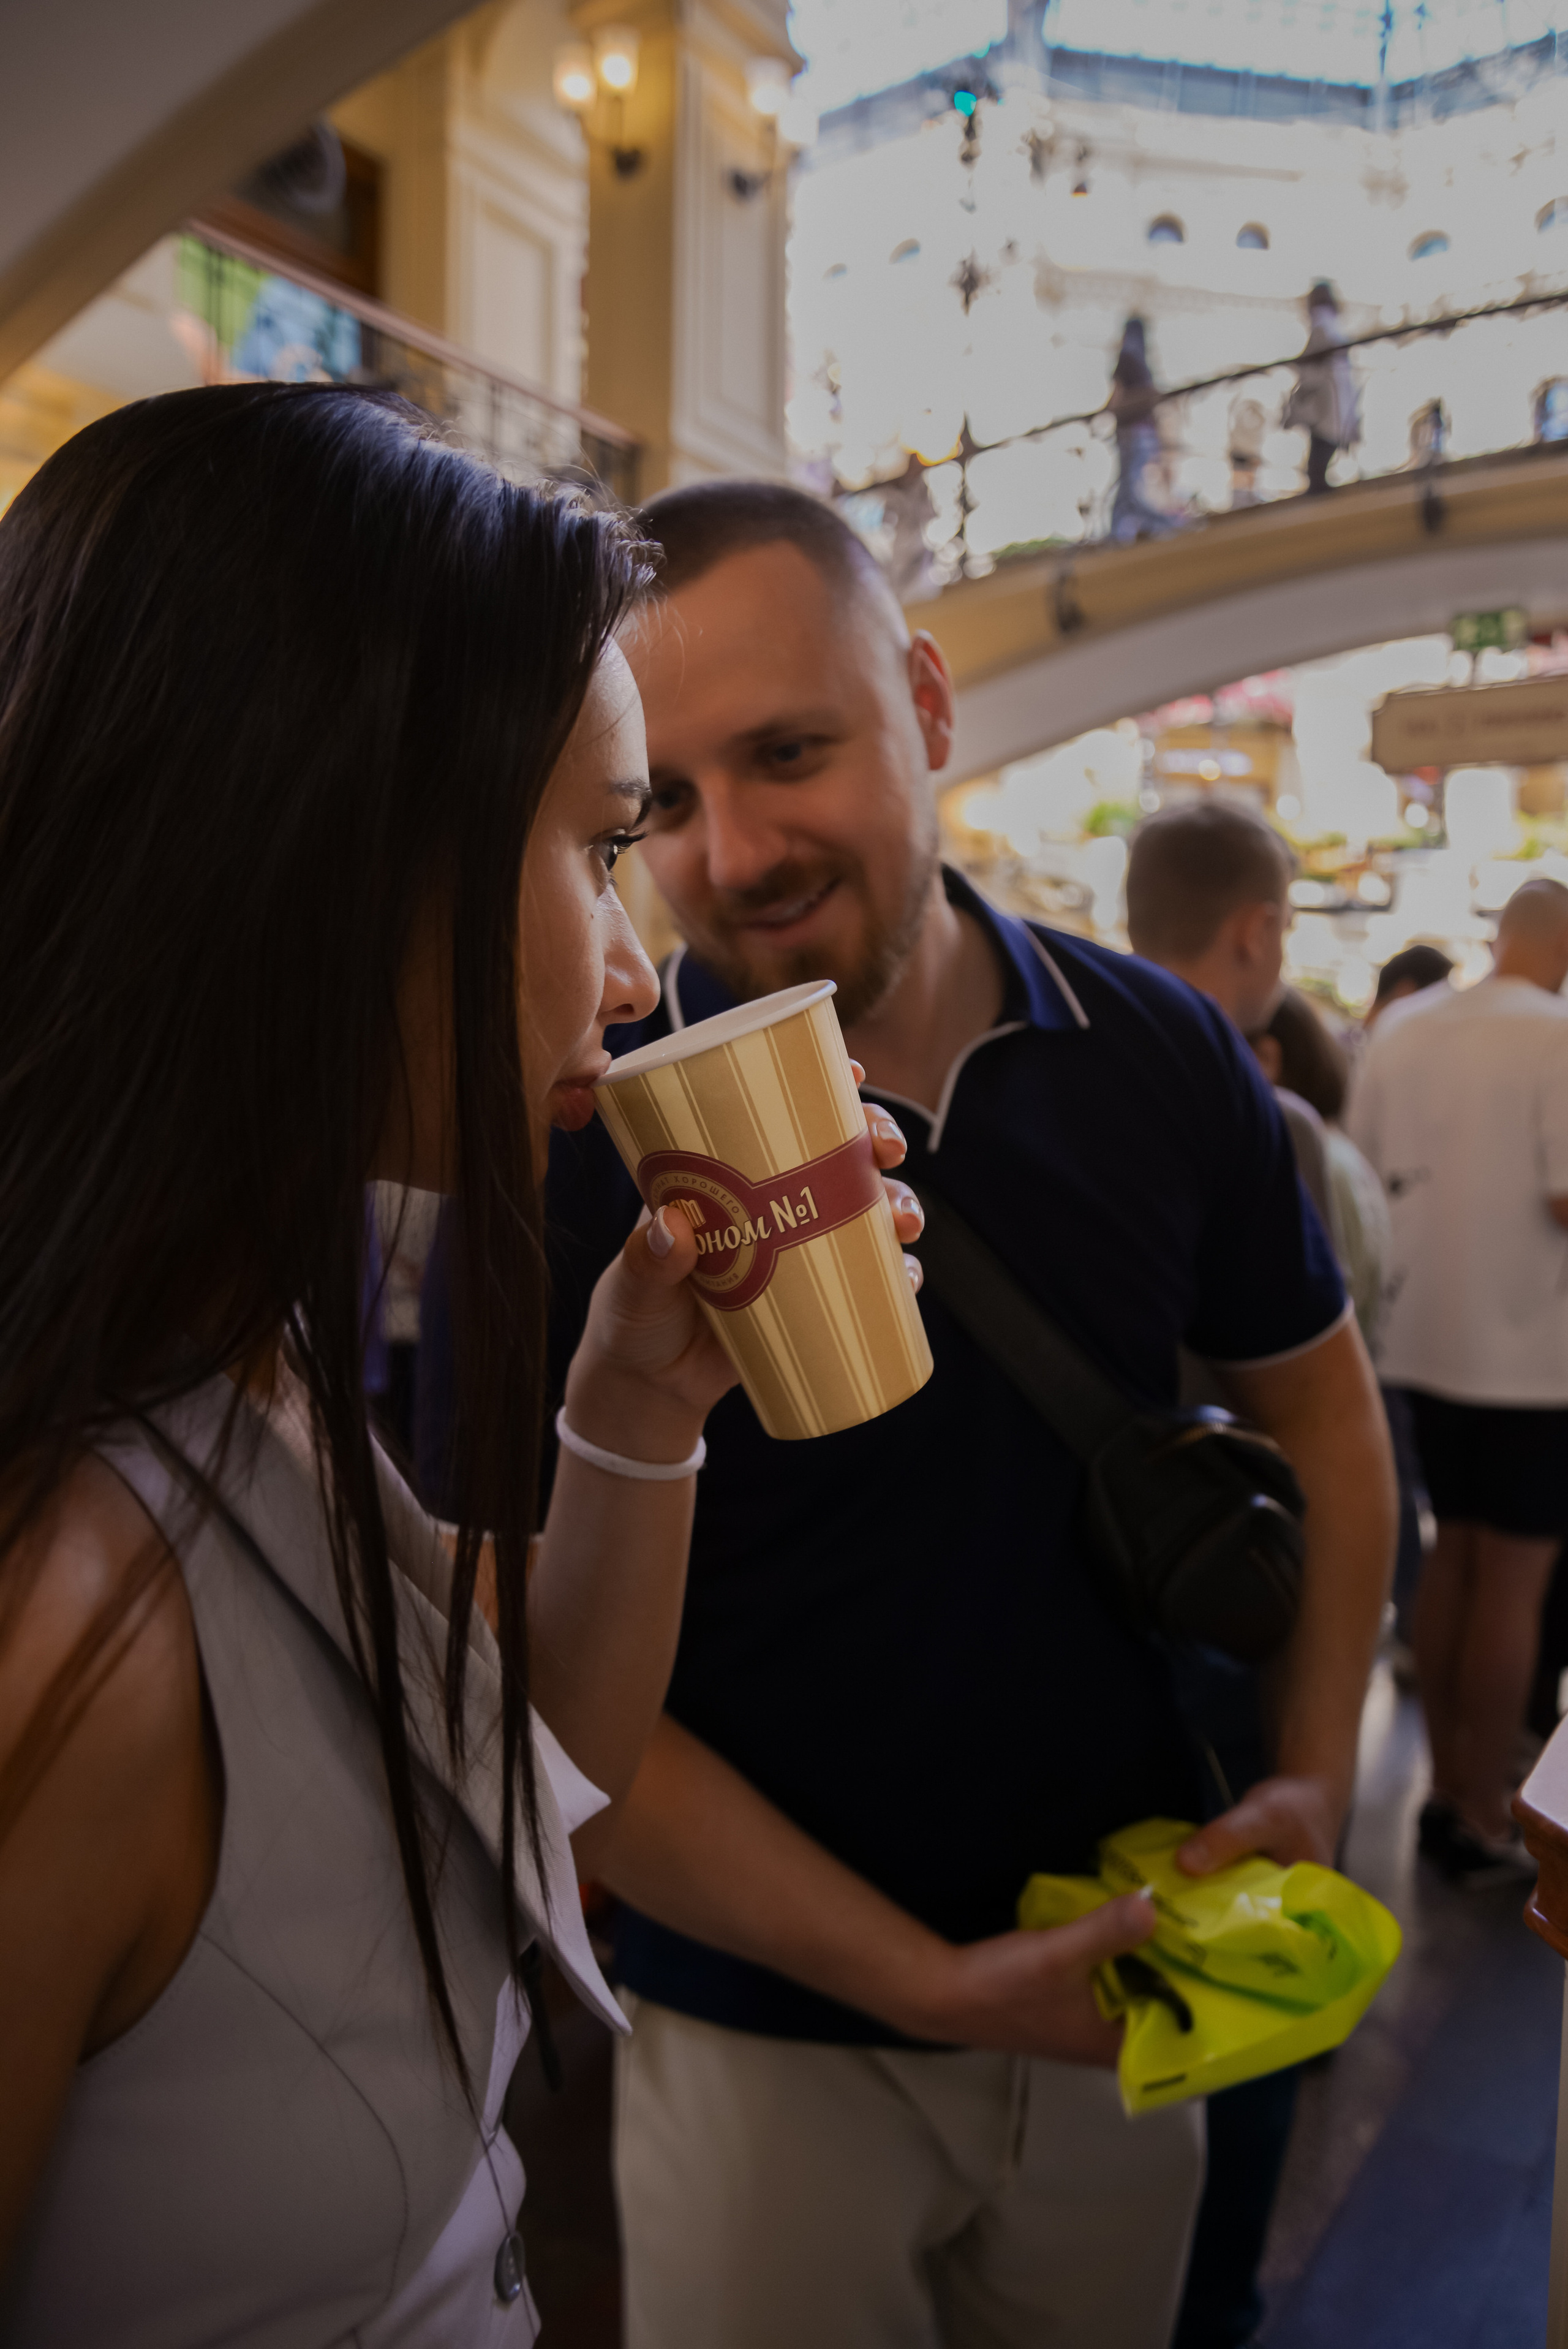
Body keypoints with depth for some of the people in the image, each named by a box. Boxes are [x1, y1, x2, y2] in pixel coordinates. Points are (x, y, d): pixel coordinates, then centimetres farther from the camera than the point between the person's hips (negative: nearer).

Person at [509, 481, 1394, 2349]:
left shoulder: (1158, 1055, -9)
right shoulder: (573, 1147, -19)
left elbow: (1315, 1400, 6)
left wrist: (1311, 1777, -3)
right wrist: (928, 1982, -16)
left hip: (1120, 1994, 4)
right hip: (763, 2024, -3)